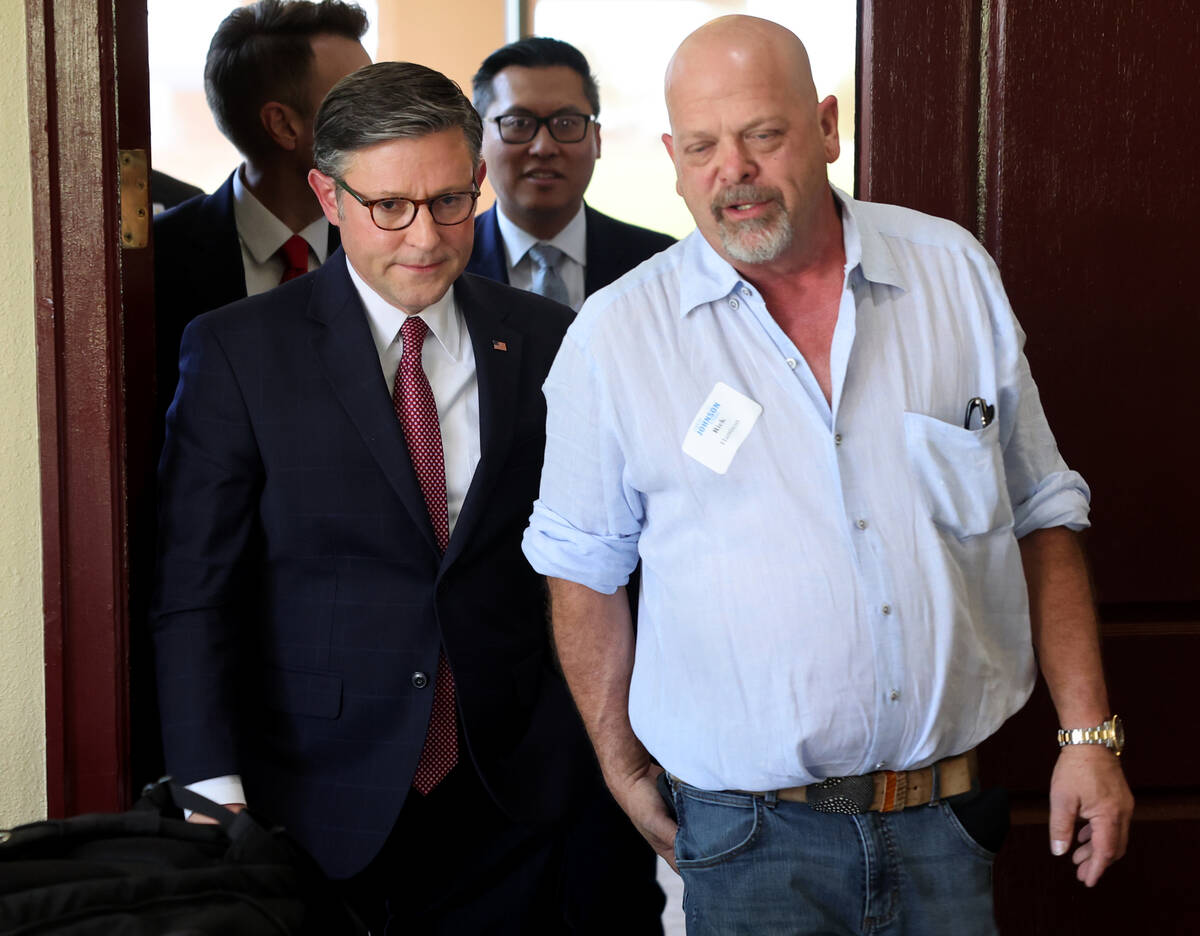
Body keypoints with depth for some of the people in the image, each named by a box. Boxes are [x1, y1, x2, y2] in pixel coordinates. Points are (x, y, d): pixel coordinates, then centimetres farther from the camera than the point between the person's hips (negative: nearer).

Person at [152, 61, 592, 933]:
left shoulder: (545, 341, 3)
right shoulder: (238, 349, -5)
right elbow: (193, 591, -7)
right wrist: (215, 795, -14)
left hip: (508, 802, 2)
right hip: (317, 813, -2)